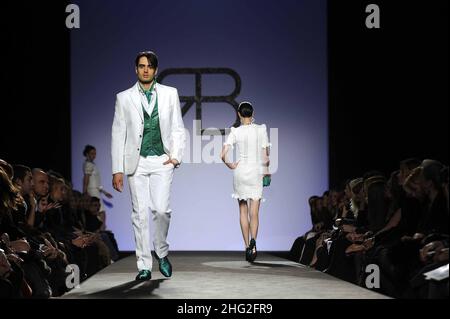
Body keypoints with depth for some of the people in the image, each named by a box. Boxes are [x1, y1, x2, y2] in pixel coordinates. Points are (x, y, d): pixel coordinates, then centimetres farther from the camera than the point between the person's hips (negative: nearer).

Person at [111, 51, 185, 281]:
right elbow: (118, 135, 6)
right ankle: (144, 266, 6)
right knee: (140, 213, -1)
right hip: (136, 162, 0)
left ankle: (162, 253, 13)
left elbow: (178, 128, 11)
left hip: (162, 161, 0)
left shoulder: (170, 94, 9)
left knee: (161, 209, -13)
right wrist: (117, 169, 0)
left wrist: (176, 155, -4)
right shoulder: (124, 98, 8)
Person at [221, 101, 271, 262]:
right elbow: (266, 155, -1)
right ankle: (253, 240, -25)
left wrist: (231, 166, 3)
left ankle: (247, 245, 13)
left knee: (243, 211, 13)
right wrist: (266, 170, 14)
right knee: (254, 212, 0)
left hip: (240, 171, 0)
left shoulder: (235, 131, -6)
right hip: (256, 172, 0)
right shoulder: (261, 129, -3)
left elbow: (223, 154, -14)